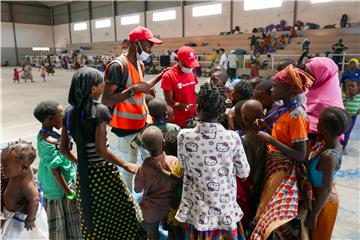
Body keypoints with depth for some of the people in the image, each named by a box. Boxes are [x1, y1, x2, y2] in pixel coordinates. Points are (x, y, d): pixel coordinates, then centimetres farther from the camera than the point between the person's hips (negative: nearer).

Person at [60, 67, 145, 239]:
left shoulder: (69, 113, 2)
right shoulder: (99, 110, -16)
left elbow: (63, 149, 8)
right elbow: (101, 150, -20)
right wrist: (126, 165, -13)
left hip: (83, 173, 6)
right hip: (102, 171, -6)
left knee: (92, 219, 20)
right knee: (118, 214, 11)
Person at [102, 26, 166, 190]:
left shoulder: (140, 64, 8)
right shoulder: (118, 66, -19)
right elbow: (106, 100, -21)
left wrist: (160, 76, 15)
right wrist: (133, 89, -26)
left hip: (141, 123, 9)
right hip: (126, 127, -8)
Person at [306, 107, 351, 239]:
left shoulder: (329, 156, -34)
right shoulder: (334, 144, -9)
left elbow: (327, 189, -27)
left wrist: (314, 214, -18)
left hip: (323, 201, -7)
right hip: (320, 197, 7)